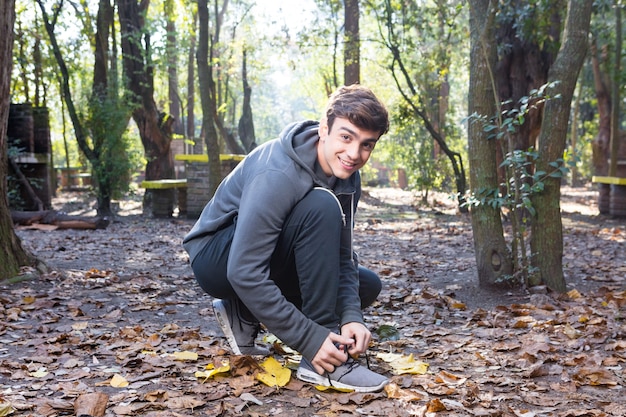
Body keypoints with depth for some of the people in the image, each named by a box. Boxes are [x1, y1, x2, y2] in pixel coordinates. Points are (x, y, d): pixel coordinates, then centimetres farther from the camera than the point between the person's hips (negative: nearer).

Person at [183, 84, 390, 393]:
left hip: (271, 257, 8)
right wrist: (310, 340, -34)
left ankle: (244, 315, 5)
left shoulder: (346, 176, -4)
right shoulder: (277, 175, -30)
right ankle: (324, 362, -26)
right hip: (217, 260, -8)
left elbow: (342, 256, -2)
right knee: (321, 208, -30)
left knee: (367, 286, 7)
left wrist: (352, 316, -20)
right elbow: (244, 272, -34)